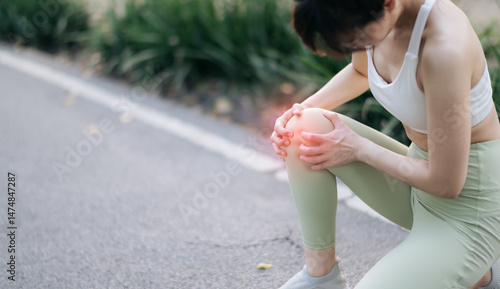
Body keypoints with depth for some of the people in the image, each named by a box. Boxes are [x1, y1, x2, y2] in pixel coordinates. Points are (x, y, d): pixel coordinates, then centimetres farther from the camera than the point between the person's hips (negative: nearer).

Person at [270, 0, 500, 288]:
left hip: (466, 209, -7)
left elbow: (446, 183, -26)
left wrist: (359, 149, -14)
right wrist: (303, 109, -1)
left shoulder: (444, 49, -33)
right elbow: (360, 72, 16)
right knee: (307, 126, -8)